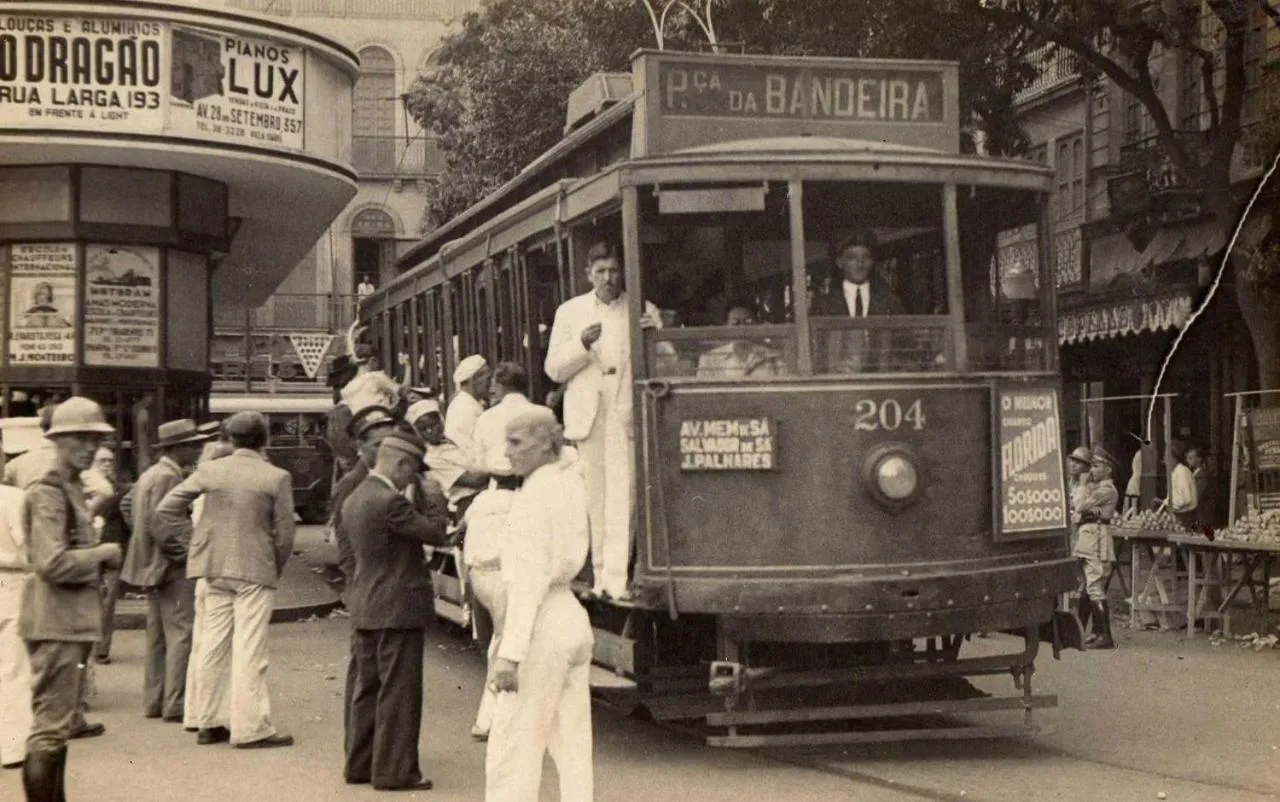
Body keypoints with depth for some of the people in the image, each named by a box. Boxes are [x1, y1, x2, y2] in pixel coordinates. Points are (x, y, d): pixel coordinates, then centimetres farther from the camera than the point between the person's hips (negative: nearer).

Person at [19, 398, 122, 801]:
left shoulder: (72, 488, 16)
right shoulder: (49, 492, -15)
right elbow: (53, 563, -25)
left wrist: (100, 556, 11)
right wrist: (103, 553, -13)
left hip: (74, 621, 11)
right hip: (56, 622, -11)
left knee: (58, 724, 19)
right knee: (51, 726, -8)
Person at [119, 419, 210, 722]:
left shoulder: (150, 474, 15)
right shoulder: (168, 477, -16)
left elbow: (130, 507, 19)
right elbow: (158, 525, -23)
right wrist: (182, 553, -15)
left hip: (154, 567, 11)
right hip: (173, 567, -11)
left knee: (158, 635, 14)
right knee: (181, 633, -8)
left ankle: (154, 700, 18)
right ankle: (176, 703, -9)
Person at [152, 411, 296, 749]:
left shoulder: (210, 471, 1)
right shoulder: (277, 478, -7)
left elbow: (166, 508, 1)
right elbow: (283, 534, -5)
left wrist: (189, 542, 10)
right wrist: (275, 569, 9)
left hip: (213, 569, 4)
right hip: (255, 570, -4)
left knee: (212, 645, 11)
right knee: (249, 650, -2)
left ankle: (210, 722, 18)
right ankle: (250, 727, -1)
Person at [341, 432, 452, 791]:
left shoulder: (353, 500, 10)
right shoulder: (390, 502, -20)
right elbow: (435, 533, -15)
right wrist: (436, 504, 4)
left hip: (363, 610, 9)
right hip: (397, 610, -9)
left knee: (366, 688, 15)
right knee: (398, 692, -2)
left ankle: (359, 764, 23)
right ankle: (394, 770, 2)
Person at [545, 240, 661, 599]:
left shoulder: (644, 312, 11)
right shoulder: (570, 312, 14)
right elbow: (554, 369, 10)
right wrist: (583, 344, -8)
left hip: (627, 412, -1)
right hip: (587, 415, 1)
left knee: (622, 496, -10)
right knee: (595, 498, 0)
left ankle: (617, 577, -13)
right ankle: (601, 575, 6)